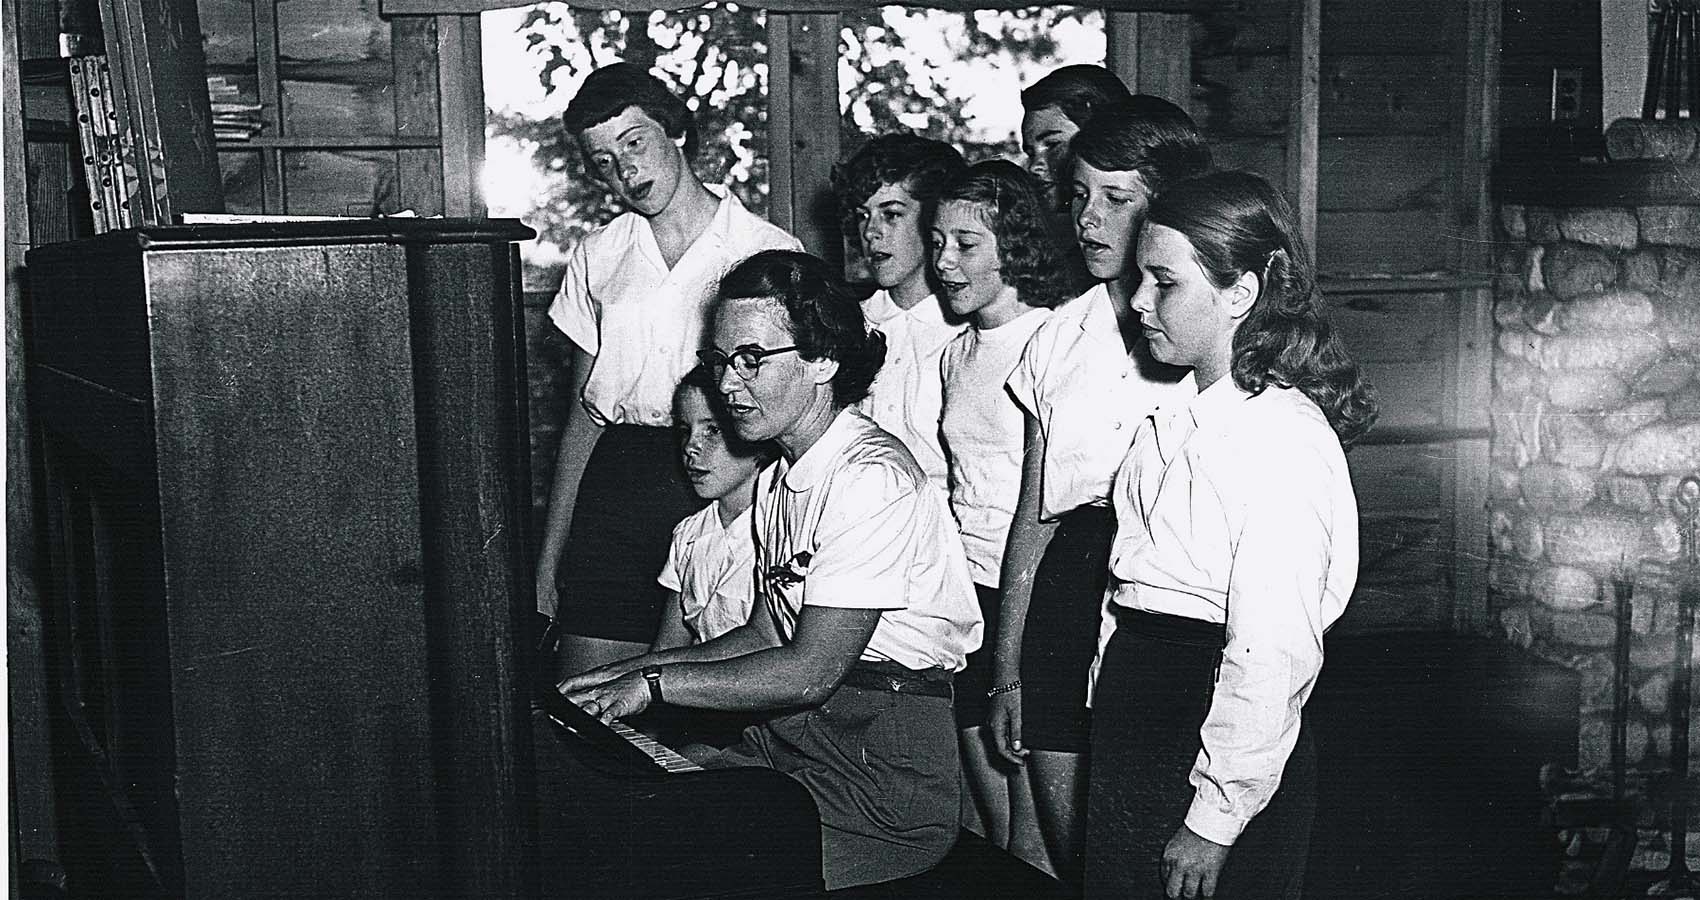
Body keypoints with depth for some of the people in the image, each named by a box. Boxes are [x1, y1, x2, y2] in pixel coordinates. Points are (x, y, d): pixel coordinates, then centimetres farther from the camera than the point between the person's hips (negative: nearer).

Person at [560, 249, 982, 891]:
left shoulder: (870, 476, -18)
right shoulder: (777, 481, 13)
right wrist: (632, 671, 8)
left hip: (885, 776, -8)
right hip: (789, 736, 8)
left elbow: (811, 671, -20)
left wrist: (656, 683, -12)